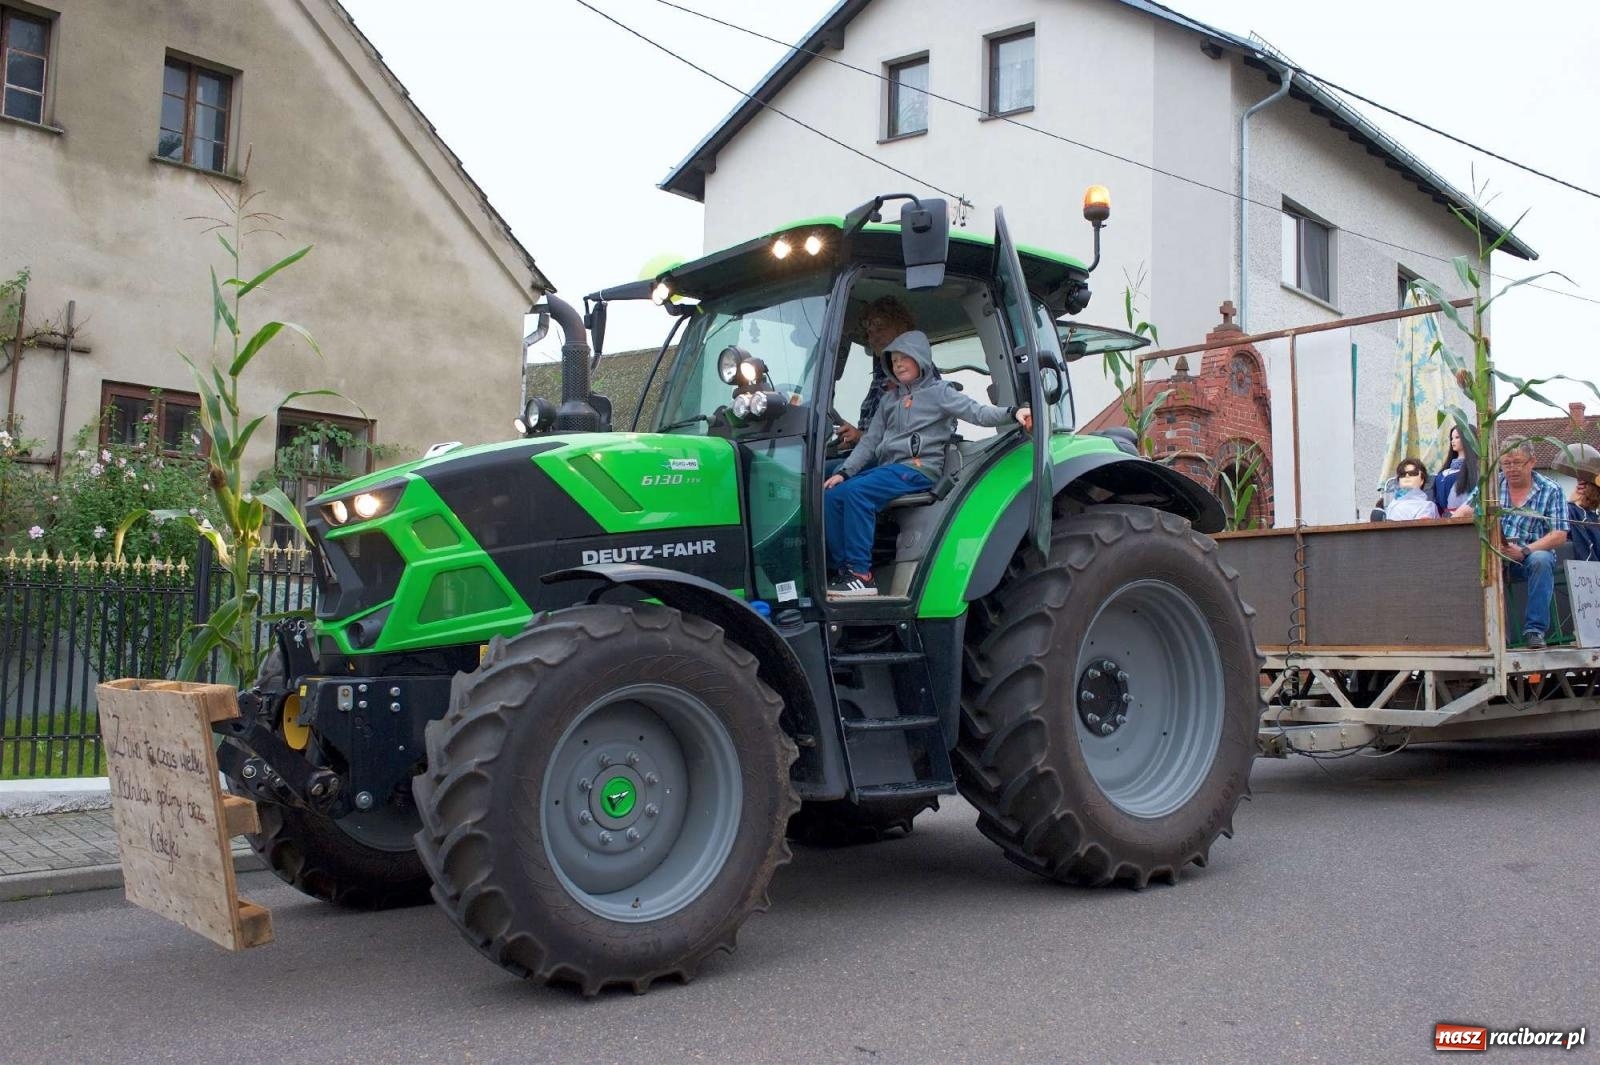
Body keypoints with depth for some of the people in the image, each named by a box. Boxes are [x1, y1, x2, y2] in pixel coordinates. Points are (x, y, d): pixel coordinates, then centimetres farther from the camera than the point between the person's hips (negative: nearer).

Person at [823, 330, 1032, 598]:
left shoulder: (938, 391, 2)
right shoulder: (889, 398, 22)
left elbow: (978, 412, -10)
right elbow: (870, 441, 20)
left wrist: (1013, 412, -29)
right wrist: (844, 472, 8)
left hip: (919, 467, -7)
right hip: (888, 466, 7)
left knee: (857, 492, -28)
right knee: (832, 495, -12)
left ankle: (861, 574, -26)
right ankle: (843, 569, -9)